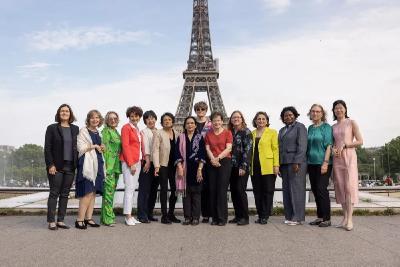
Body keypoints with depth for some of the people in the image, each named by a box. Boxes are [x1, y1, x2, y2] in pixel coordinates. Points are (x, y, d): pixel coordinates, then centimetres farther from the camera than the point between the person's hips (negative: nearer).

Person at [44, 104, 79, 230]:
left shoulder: (75, 129, 12)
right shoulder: (52, 128, 2)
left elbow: (78, 147, 11)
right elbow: (47, 148, -3)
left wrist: (77, 164, 3)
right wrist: (50, 165, -12)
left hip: (70, 167, 4)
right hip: (56, 167, -4)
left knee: (65, 194, 6)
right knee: (54, 193, 0)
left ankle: (60, 220, 13)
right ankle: (51, 221, 5)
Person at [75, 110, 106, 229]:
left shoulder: (98, 133, 19)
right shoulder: (83, 131, -2)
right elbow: (81, 148, -10)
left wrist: (102, 148, 8)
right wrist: (94, 146, -8)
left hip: (98, 163, 7)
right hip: (87, 164, -7)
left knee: (93, 192, 6)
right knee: (88, 192, -13)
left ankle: (88, 218, 11)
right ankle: (80, 220, -7)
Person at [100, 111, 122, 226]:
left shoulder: (117, 132, 19)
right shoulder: (106, 131, -5)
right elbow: (104, 149, -12)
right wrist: (105, 165, -18)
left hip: (116, 165, 9)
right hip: (109, 165, -9)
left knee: (112, 190, 11)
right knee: (109, 191, -9)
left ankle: (105, 216, 19)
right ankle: (108, 218, -4)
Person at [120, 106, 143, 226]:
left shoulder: (137, 129, 17)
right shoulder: (126, 127, -5)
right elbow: (125, 146, -12)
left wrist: (139, 162, 8)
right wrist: (131, 163, -16)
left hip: (137, 161, 8)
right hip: (128, 162, -8)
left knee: (133, 188, 9)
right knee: (130, 187, -8)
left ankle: (130, 215, 15)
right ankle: (128, 217, -2)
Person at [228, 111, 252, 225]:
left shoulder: (246, 132, -2)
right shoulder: (230, 132, 14)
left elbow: (247, 150, -9)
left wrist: (243, 166, -15)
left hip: (242, 166, -5)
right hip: (232, 166, 6)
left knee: (240, 190, -7)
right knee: (233, 191, 6)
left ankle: (245, 217, 2)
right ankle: (237, 216, 16)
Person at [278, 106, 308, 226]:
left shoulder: (300, 127, -1)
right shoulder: (282, 130, 21)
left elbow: (302, 146, -10)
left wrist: (297, 162, -18)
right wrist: (279, 165, 12)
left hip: (296, 162, -7)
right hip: (284, 163, 7)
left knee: (296, 189, -5)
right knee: (286, 190, 5)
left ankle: (297, 217, 0)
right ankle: (289, 216, 11)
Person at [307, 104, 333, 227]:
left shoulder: (326, 127, -3)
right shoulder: (310, 128, 13)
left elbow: (329, 145, -10)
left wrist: (325, 163, -18)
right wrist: (306, 162, 10)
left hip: (322, 163, -6)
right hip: (311, 163, 6)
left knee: (322, 189, -7)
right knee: (315, 190, 8)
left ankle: (326, 218, 2)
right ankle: (319, 216, 18)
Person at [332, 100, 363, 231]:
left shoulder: (351, 123, 2)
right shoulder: (333, 127, 15)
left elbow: (360, 141, -3)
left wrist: (344, 145, -11)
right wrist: (333, 150, -3)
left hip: (349, 156, -4)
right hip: (337, 158, 5)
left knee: (349, 186, -10)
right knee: (340, 187, 2)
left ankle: (350, 219, -9)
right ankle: (345, 217, 6)